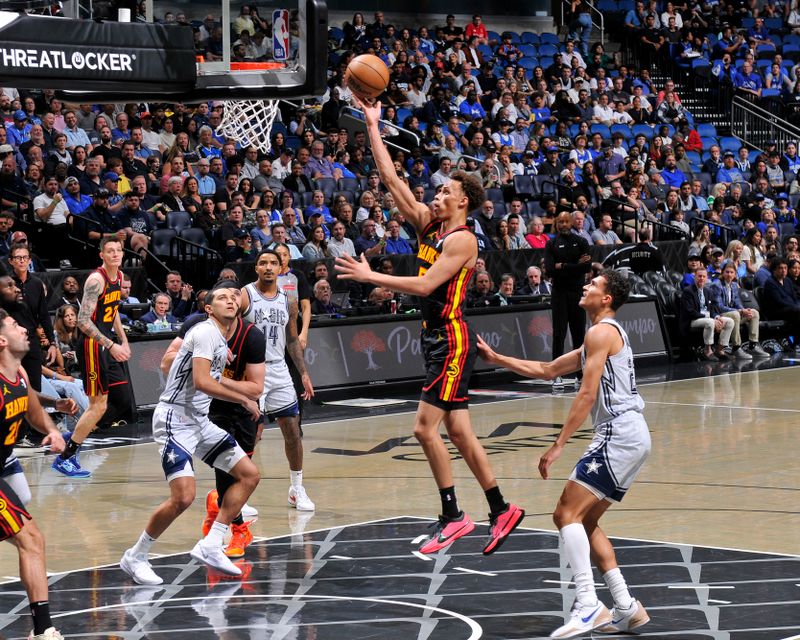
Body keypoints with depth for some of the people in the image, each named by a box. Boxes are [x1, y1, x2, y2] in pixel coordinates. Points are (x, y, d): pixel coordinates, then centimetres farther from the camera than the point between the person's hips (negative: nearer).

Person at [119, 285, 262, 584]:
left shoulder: (220, 339, 16)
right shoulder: (206, 332, -14)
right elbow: (201, 382, -25)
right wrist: (243, 400, -17)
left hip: (200, 421, 10)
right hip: (175, 419, -10)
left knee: (249, 475, 6)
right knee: (183, 496, -21)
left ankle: (209, 546, 6)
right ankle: (135, 557, -3)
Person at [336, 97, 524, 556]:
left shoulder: (462, 240, -12)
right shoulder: (428, 224, 12)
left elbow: (424, 285, -22)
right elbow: (392, 178, 12)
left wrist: (369, 276, -19)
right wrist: (373, 128, 9)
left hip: (452, 339, -9)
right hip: (437, 338, 9)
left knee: (426, 426, -12)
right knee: (458, 431, 9)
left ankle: (453, 517, -6)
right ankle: (501, 511, 15)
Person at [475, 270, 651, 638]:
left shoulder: (601, 332, -7)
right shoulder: (609, 334, 25)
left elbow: (587, 394, -15)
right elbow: (547, 371, 30)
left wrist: (558, 445, -16)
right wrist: (497, 359, 27)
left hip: (618, 435, -10)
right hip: (631, 437, 10)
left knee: (567, 514, -13)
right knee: (586, 522, 14)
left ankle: (588, 605, -23)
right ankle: (626, 608, 10)